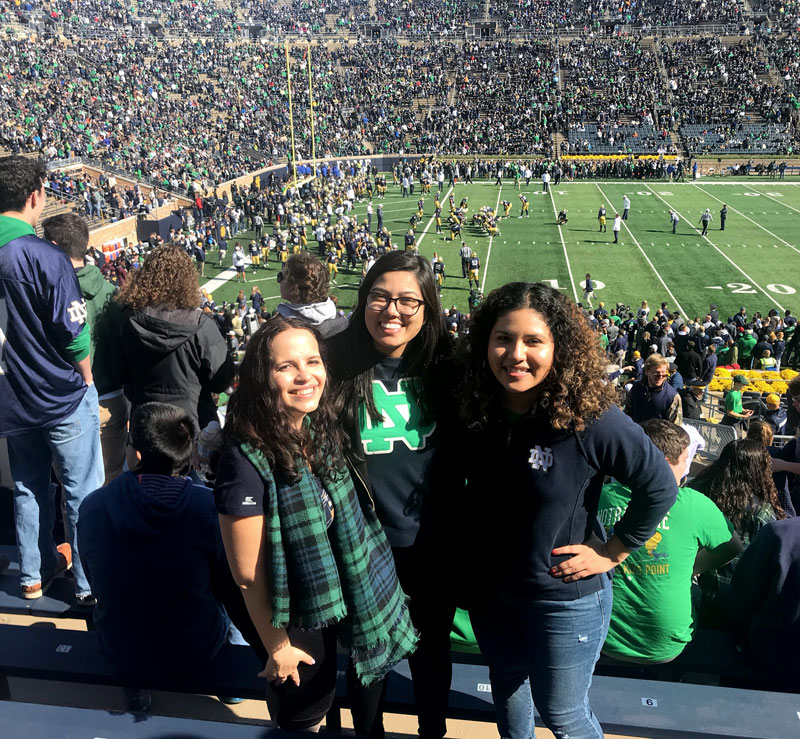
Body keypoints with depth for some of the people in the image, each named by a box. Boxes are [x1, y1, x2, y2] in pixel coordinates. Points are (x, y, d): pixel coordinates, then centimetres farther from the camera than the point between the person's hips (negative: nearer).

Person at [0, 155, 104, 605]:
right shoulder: (46, 258, -21)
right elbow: (76, 336, -17)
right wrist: (86, 381, 0)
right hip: (63, 399, -6)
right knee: (83, 492, 7)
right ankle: (90, 583, 19)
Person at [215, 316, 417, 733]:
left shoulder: (321, 428, -10)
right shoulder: (247, 459, -32)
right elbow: (248, 574, -23)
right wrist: (276, 645, -12)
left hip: (331, 603, 6)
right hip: (291, 620, -6)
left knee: (320, 701, 30)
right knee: (300, 718, 22)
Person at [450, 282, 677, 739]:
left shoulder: (590, 418, -26)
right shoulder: (472, 410, -12)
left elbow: (660, 487, -15)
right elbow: (458, 495, 5)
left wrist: (612, 552, -12)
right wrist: (462, 558, 0)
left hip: (565, 596, -4)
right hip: (488, 589, 5)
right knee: (505, 680, 28)